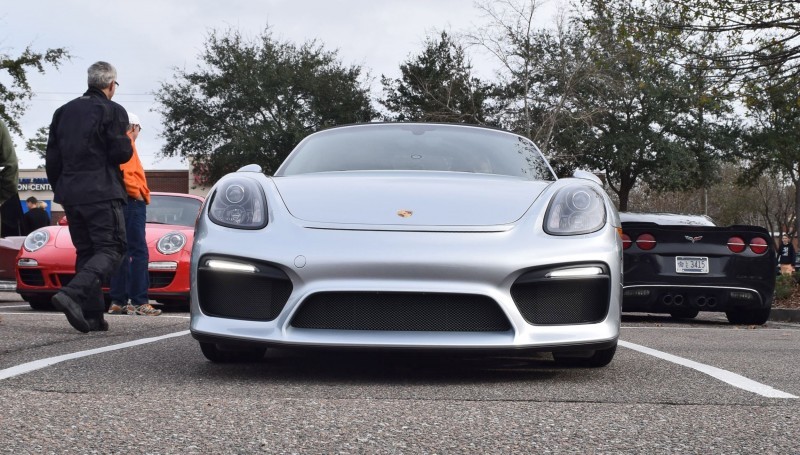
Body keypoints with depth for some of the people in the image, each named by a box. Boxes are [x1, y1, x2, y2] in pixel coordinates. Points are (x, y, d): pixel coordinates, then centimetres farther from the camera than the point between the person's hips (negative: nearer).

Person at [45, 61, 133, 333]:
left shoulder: (64, 112, 14)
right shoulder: (113, 111, -5)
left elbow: (52, 157, 13)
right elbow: (121, 153, -11)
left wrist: (59, 187, 21)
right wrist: (126, 142, 11)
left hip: (70, 193, 6)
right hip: (102, 193, -6)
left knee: (86, 251, 12)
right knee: (110, 249, -6)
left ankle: (92, 315, 5)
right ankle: (73, 294, -28)